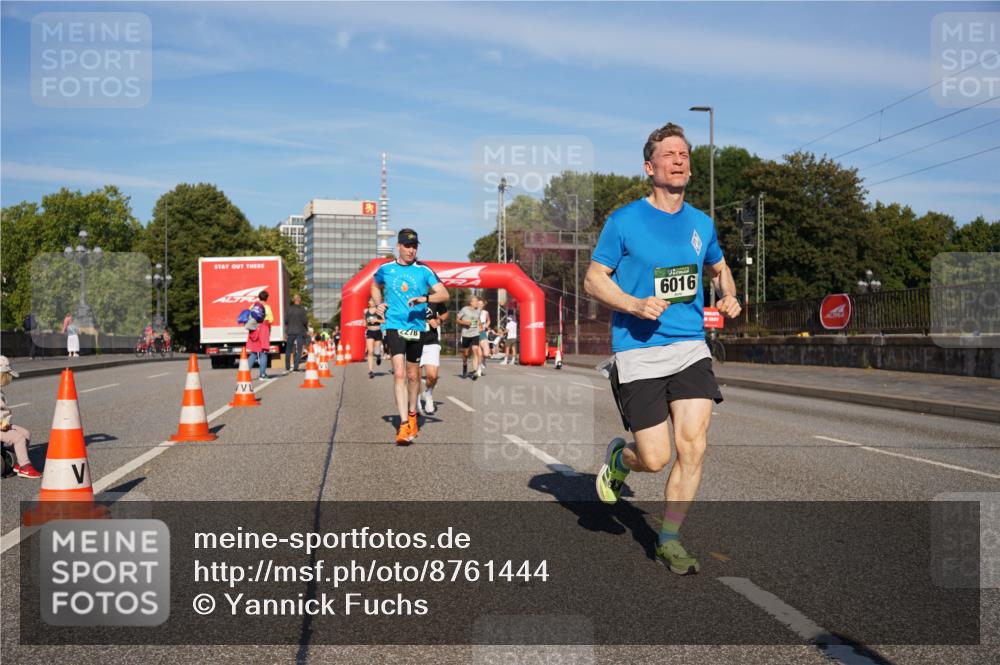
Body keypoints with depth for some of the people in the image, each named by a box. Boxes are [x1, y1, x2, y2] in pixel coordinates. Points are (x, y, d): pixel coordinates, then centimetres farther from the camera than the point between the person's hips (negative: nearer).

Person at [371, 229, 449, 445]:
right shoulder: (385, 269, 4)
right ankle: (403, 426, -18)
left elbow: (444, 294, -7)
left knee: (413, 375, 13)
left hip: (417, 328, 1)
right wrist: (378, 304, 7)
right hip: (394, 326, -1)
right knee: (399, 373, -14)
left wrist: (424, 299, -24)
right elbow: (375, 286, 25)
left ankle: (412, 415, 36)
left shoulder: (424, 271, -1)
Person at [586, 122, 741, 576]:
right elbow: (593, 279, -1)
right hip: (639, 352, -4)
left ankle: (669, 539, 11)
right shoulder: (624, 221, -4)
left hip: (690, 349, 4)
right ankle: (618, 458, 31)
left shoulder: (701, 224, 10)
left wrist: (729, 298, 6)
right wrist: (635, 304, -17)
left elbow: (720, 269, 28)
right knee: (655, 459, -5)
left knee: (694, 447, -7)